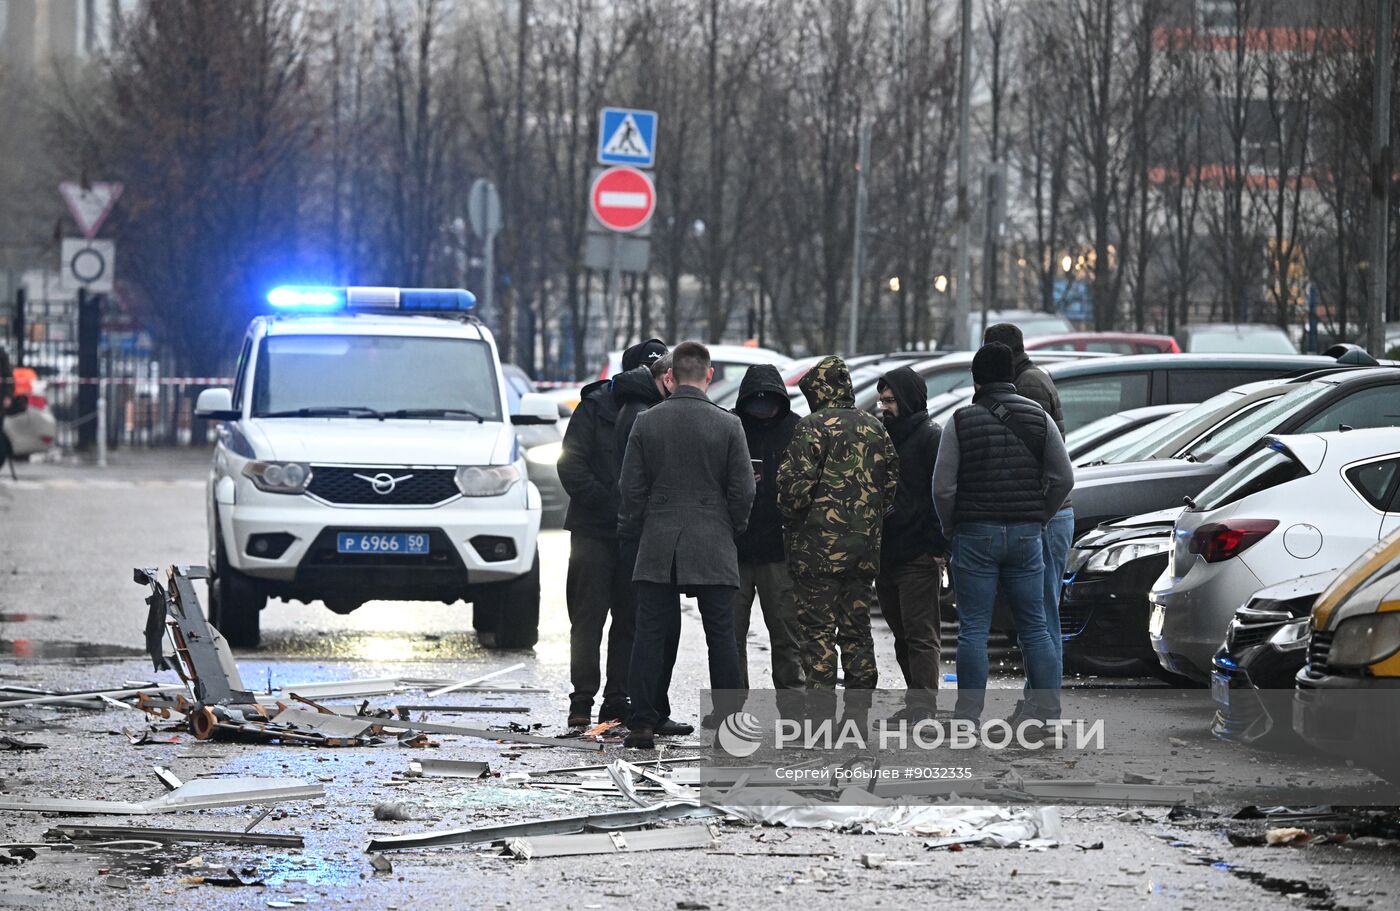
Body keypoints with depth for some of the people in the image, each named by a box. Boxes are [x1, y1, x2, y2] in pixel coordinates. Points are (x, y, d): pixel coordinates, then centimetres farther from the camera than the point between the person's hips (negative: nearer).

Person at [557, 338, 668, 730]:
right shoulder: (596, 407, -2)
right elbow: (571, 464, -6)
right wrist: (603, 502, -15)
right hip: (594, 531, -3)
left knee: (630, 620, 4)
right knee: (588, 617, -3)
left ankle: (618, 702, 9)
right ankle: (582, 703, -1)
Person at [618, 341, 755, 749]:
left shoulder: (646, 423, -1)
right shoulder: (728, 425, -5)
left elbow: (632, 489, 1)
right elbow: (742, 491, -2)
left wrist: (630, 532, 14)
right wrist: (733, 530, 14)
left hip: (658, 547, 1)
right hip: (713, 548, -1)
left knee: (650, 635, 3)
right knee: (721, 637, 4)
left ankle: (642, 724, -1)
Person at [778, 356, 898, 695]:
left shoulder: (813, 427, -9)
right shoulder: (874, 428, 10)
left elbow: (795, 482, -14)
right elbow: (892, 479, 14)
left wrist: (790, 520, 2)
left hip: (820, 543, -6)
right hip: (865, 546, 6)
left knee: (817, 628, -2)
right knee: (857, 628, 13)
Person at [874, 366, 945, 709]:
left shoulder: (931, 437, -8)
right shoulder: (885, 434, 17)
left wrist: (938, 547, -19)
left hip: (919, 556, -9)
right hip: (886, 552, 9)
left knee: (920, 636, -9)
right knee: (903, 637, 12)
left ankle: (923, 705, -12)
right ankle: (918, 700, 19)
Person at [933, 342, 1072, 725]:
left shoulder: (961, 421, -6)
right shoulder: (1039, 418, 3)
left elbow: (943, 487, -8)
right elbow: (1063, 478, 3)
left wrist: (950, 528, 7)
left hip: (975, 535, -3)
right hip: (1026, 535, 3)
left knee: (973, 629, 1)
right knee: (1034, 626, 9)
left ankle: (969, 712, -1)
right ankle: (1047, 706, 8)